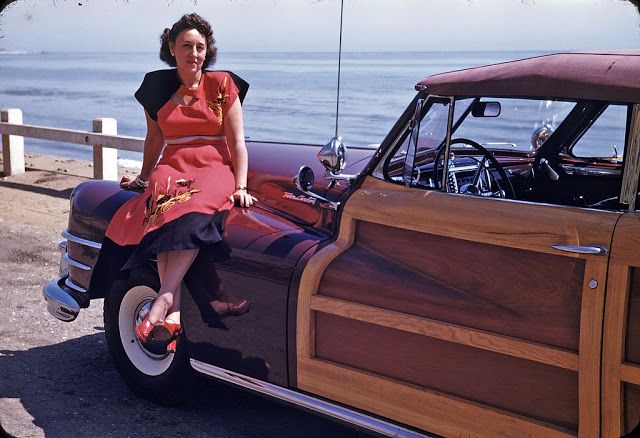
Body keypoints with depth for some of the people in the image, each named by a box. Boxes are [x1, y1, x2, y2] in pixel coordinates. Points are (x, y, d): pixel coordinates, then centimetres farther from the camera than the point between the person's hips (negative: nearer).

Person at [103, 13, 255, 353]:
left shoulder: (221, 84, 5)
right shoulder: (158, 87, 13)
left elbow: (236, 142, 3)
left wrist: (241, 187, -6)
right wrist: (143, 177, 25)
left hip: (215, 170, -2)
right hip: (172, 169, 2)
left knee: (194, 213, -38)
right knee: (164, 209, -35)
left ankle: (163, 300, -44)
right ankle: (174, 313, -45)